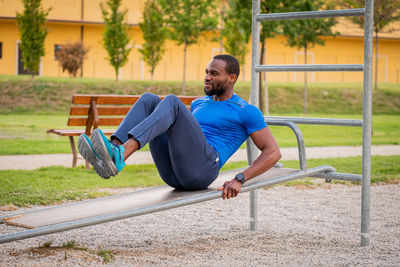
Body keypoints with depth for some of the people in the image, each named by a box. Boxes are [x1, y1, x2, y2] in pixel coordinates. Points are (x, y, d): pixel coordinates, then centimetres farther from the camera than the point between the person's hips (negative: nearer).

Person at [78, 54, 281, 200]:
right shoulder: (199, 103, 30)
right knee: (149, 99, -5)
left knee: (171, 101, -23)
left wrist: (239, 180, -11)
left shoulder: (247, 112, 9)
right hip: (171, 173, 7)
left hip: (200, 170, -7)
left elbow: (273, 153, 1)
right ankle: (113, 148, -30)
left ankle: (119, 157, -45)